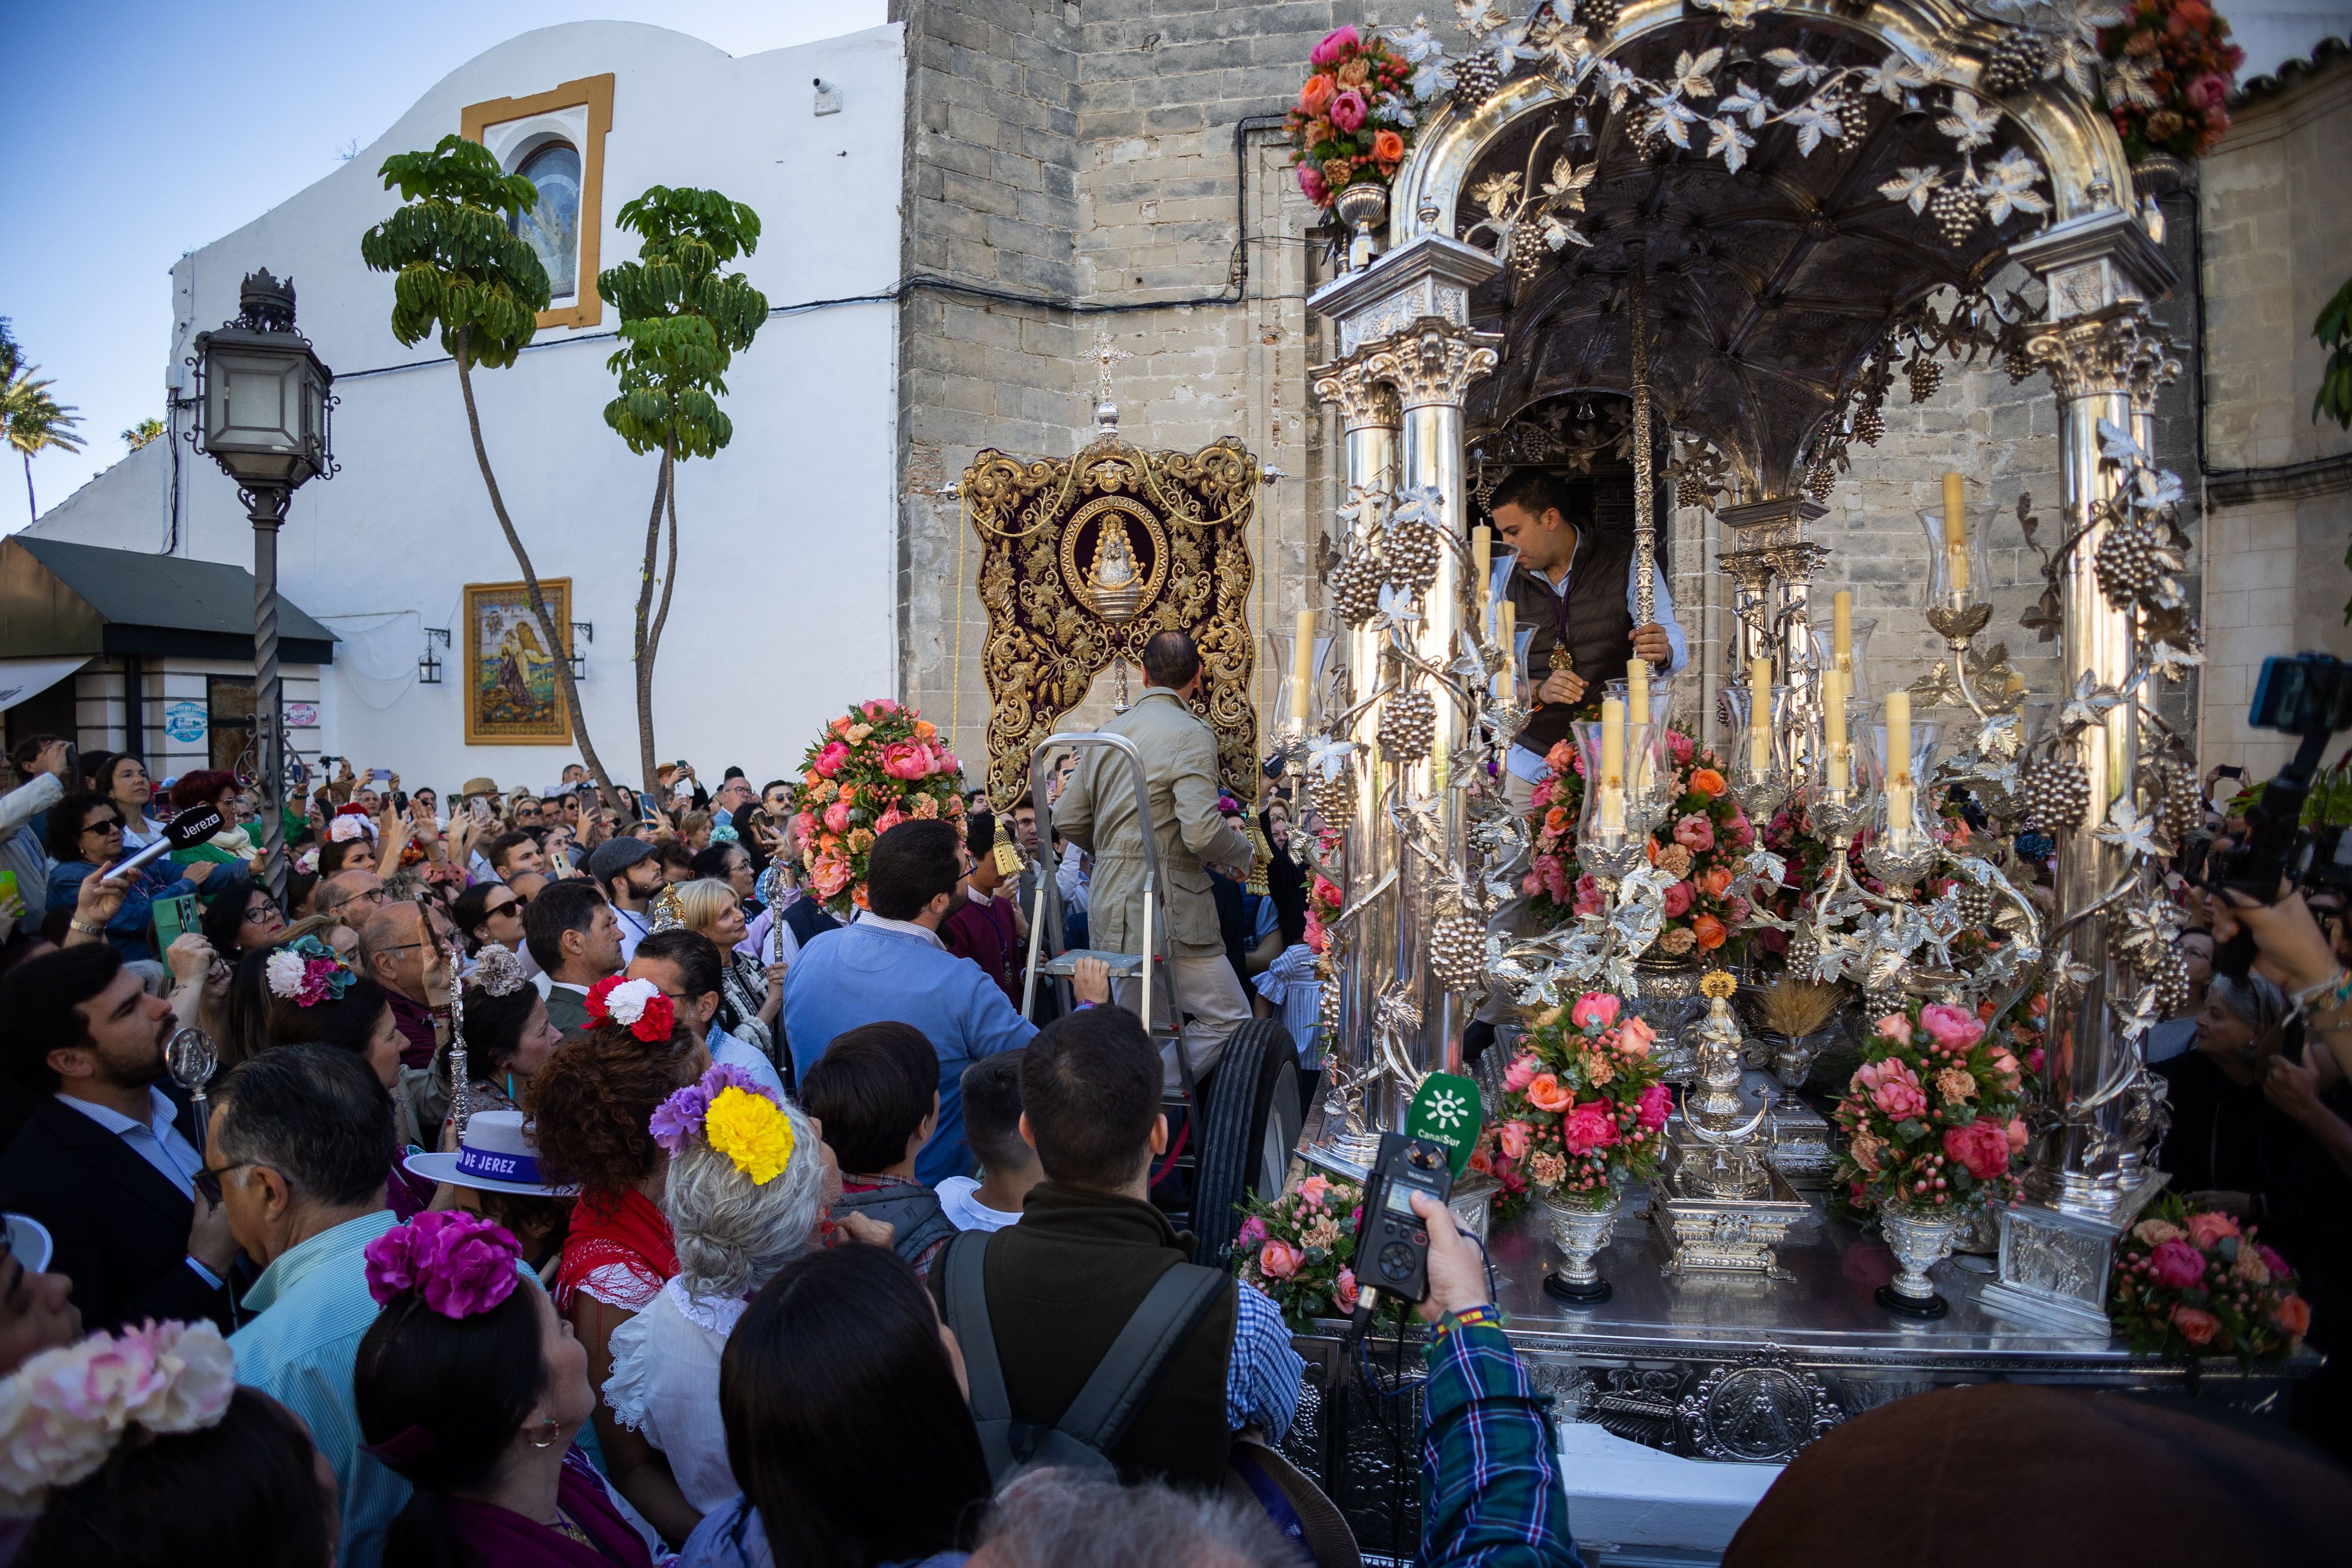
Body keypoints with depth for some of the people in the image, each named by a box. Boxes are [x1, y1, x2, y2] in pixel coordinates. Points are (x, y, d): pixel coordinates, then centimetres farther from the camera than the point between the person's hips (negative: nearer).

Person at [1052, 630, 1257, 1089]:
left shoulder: (1109, 732, 11)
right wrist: (1243, 853, -1)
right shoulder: (1191, 734, -11)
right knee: (1230, 1018, 2)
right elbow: (1202, 831, -21)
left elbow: (1066, 819, 12)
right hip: (1167, 908, -8)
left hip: (1110, 907, 8)